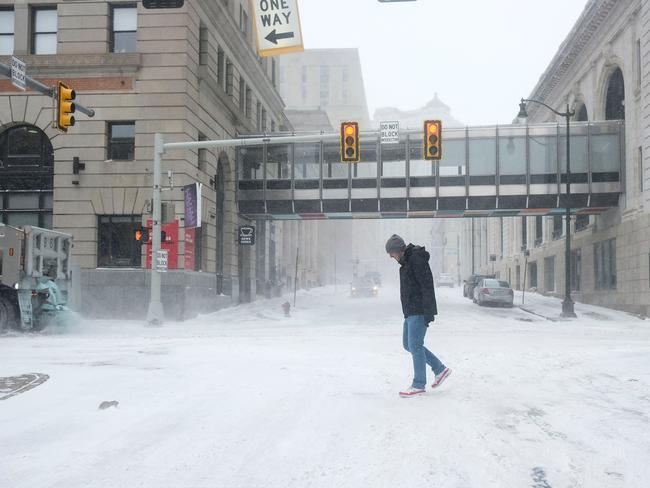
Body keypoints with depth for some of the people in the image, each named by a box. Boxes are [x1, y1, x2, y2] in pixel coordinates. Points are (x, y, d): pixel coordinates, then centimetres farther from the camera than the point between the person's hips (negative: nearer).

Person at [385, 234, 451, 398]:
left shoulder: (417, 259, -15)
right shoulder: (406, 262, 17)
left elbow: (427, 286, -21)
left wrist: (428, 312, -23)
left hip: (419, 312, -11)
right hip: (411, 312, 11)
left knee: (415, 345, -8)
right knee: (408, 344, 12)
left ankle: (419, 385, -1)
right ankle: (440, 369, 19)